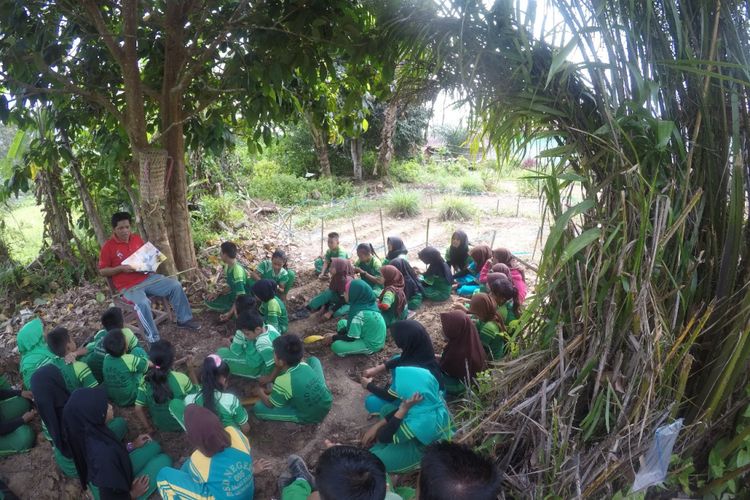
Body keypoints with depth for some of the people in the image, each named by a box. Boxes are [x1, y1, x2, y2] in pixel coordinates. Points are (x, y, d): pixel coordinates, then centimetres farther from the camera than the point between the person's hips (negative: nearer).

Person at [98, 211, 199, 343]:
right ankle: (153, 340, -22)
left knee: (175, 285, -8)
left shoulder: (137, 238, 8)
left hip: (147, 278, 6)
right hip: (128, 287, -5)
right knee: (143, 303, -34)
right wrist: (121, 268, -19)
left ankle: (184, 319, 6)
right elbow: (102, 271, -4)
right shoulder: (108, 247, -7)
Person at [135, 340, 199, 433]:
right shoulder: (181, 378, -27)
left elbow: (138, 409, -13)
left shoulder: (146, 380, -19)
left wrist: (149, 428, 0)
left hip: (159, 425, 3)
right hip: (182, 424, -3)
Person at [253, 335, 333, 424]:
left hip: (311, 417, -5)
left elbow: (270, 404, -9)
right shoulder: (304, 365, -11)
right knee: (313, 360, 19)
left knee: (259, 408, -4)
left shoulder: (282, 382, -29)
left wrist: (260, 393, 9)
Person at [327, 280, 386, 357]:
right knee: (342, 323, 13)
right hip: (373, 338, 8)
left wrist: (333, 338, -5)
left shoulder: (359, 314, -30)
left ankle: (367, 350, -1)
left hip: (371, 345, -8)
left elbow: (351, 338, -20)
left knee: (336, 346, -16)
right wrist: (338, 333, 3)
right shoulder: (367, 304, -5)